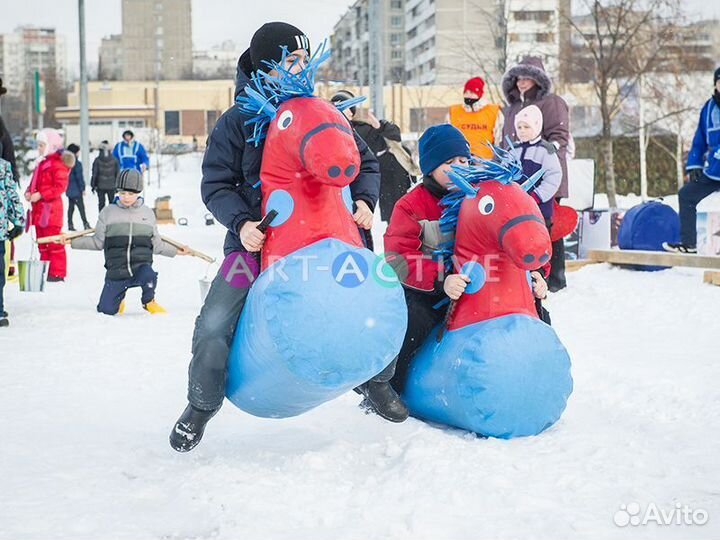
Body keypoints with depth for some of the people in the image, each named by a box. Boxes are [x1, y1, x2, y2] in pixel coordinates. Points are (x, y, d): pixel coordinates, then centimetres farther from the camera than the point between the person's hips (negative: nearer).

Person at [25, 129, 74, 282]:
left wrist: (40, 195, -22)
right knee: (42, 244, 14)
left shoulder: (58, 164, -13)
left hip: (50, 209, -10)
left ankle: (57, 273, -1)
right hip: (39, 209, 10)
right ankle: (45, 271, 22)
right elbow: (35, 182, 24)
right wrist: (29, 192, 3)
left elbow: (60, 186, -20)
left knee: (54, 242, -5)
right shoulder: (42, 163, 17)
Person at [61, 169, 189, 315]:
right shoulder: (108, 212, 4)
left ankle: (149, 302, -2)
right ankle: (119, 300, 33)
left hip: (141, 266, 0)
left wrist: (176, 251, 14)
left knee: (148, 276, -36)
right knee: (106, 309, -5)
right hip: (116, 270, 1)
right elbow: (98, 242, 8)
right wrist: (72, 241, 1)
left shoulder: (147, 213, 9)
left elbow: (156, 244, 17)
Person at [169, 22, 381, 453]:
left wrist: (364, 201, -8)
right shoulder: (239, 120, -5)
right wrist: (241, 223, -20)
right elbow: (216, 184, -3)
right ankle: (201, 406, 13)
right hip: (256, 239, -2)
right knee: (215, 324, -13)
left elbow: (365, 163, 11)